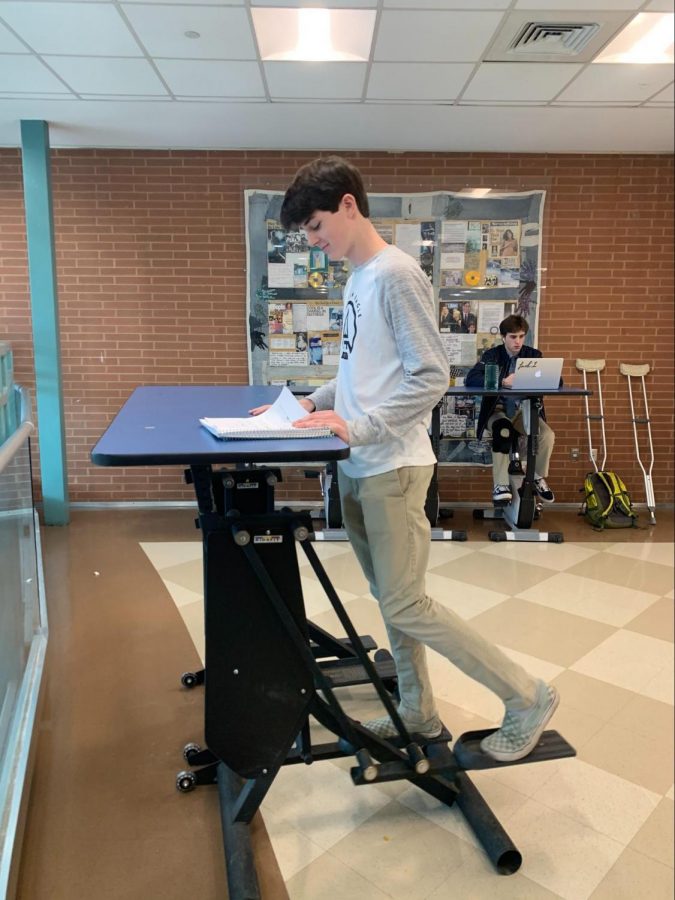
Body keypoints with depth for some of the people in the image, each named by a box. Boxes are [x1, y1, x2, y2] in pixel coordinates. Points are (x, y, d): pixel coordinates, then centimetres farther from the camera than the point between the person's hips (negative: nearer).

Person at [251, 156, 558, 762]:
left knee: (405, 607, -3)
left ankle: (527, 697, 12)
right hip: (357, 470, 9)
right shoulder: (357, 278, 14)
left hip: (391, 469, -9)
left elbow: (432, 377, -19)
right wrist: (315, 403, 9)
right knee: (390, 599, 15)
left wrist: (360, 427, -24)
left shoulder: (396, 274, -14)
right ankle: (419, 714, 31)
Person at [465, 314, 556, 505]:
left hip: (524, 411, 3)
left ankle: (538, 477, 2)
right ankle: (500, 485, -29)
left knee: (548, 435, -24)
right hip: (497, 410, -2)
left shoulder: (534, 355, 4)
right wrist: (503, 382, -30)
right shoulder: (492, 355, -3)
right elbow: (470, 379, -19)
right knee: (503, 431, -36)